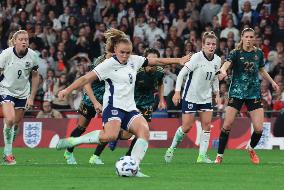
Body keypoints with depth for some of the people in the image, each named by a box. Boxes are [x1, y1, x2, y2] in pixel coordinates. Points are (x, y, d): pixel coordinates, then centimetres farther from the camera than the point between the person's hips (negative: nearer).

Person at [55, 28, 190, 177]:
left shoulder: (134, 60, 11)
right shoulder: (109, 64, -6)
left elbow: (156, 61, 21)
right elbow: (87, 78, -9)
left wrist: (179, 60, 24)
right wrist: (67, 90, -17)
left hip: (129, 108, 7)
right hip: (113, 106, -7)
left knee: (144, 130, -20)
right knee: (110, 135, -33)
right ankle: (73, 141, -20)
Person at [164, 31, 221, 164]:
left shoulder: (217, 60, 1)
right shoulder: (197, 57, -17)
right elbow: (182, 74, -15)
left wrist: (217, 94, 9)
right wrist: (177, 92, -20)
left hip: (206, 97, 5)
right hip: (190, 97, -5)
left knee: (207, 125, -5)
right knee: (187, 126, -6)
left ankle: (202, 156, -1)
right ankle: (172, 149, 16)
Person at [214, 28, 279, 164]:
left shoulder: (259, 53, 6)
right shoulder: (236, 53, -6)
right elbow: (225, 65, -24)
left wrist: (272, 82, 17)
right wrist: (223, 71, -46)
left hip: (254, 93, 3)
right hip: (237, 92, -3)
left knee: (259, 128, -5)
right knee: (227, 125, -11)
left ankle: (251, 148, 25)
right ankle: (219, 155, 3)